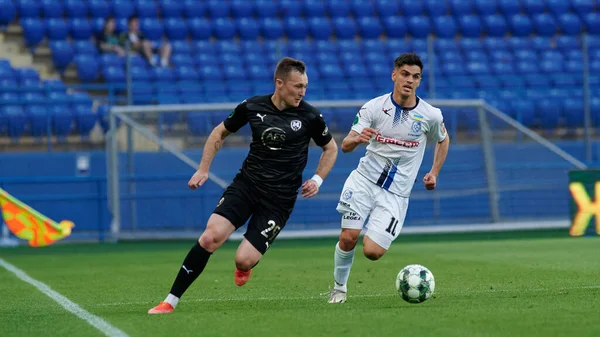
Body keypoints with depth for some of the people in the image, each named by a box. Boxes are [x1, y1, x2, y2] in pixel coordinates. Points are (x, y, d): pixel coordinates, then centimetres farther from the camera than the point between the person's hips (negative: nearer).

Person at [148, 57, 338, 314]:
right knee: (210, 237, -20)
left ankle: (244, 266, 28)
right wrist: (203, 169, 8)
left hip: (279, 199, -1)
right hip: (246, 184, 1)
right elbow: (220, 132, 14)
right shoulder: (252, 107, -2)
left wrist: (317, 179, -2)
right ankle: (171, 301, -12)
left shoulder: (310, 116, -6)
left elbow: (331, 148, 12)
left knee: (244, 260, -14)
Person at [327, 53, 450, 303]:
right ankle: (339, 287, 12)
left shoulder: (430, 115, -4)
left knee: (372, 252, -12)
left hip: (396, 194, 0)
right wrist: (357, 139, -31)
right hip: (364, 180, 0)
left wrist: (434, 173, 10)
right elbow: (345, 145, -8)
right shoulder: (373, 107, -6)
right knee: (348, 238, -13)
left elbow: (443, 140, 19)